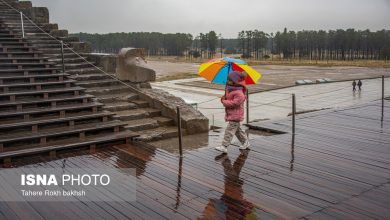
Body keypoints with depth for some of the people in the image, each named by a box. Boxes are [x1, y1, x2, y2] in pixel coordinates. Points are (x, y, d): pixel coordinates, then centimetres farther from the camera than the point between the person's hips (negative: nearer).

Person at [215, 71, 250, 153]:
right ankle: (245, 142, 34)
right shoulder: (229, 90, 9)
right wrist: (224, 99, -3)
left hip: (235, 115, -10)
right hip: (231, 114, 10)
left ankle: (224, 147, -11)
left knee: (229, 130, -11)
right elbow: (226, 97, 22)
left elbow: (234, 103, -28)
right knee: (237, 130, 20)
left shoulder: (239, 94, -21)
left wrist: (224, 102, -18)